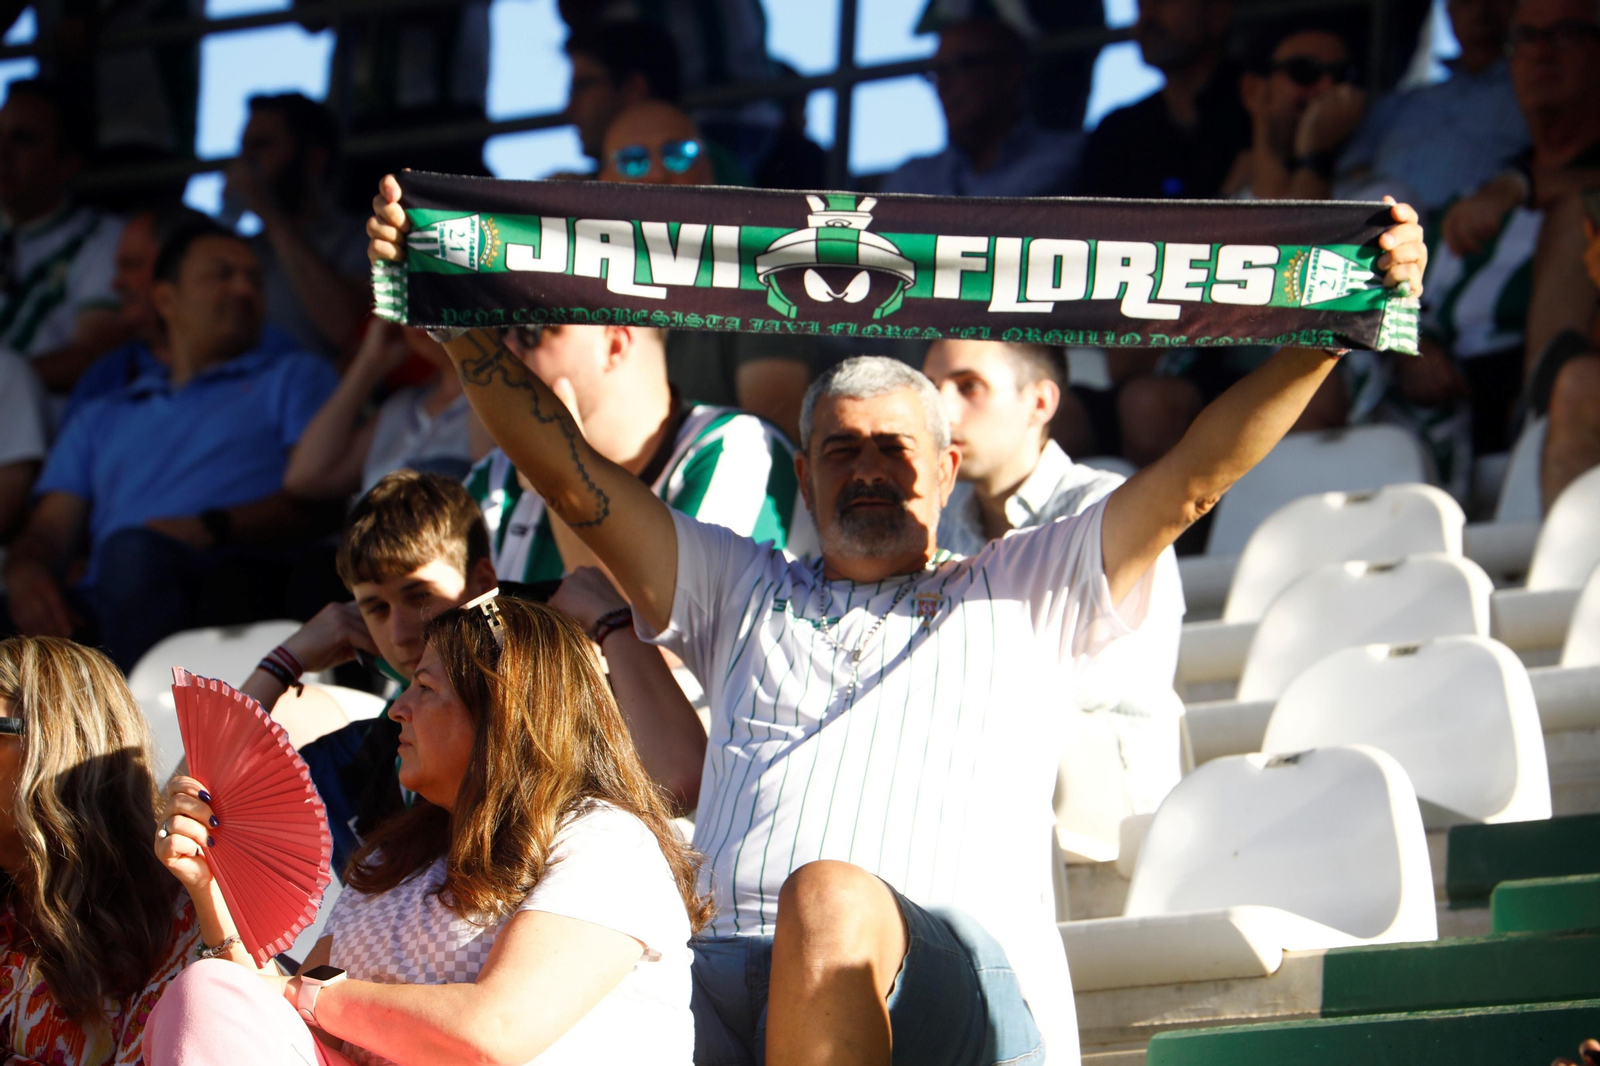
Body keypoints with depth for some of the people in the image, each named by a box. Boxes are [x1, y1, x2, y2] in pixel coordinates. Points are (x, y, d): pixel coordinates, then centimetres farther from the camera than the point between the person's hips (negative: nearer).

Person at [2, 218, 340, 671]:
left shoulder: (293, 377, 26)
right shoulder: (102, 418, 37)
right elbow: (48, 531, 24)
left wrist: (212, 528, -11)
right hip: (102, 609, 3)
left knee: (135, 549, -39)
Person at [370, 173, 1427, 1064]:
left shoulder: (1019, 593, 27)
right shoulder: (742, 591, 34)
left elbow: (1193, 480, 17)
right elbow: (568, 471, 29)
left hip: (963, 981, -3)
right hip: (738, 976, 3)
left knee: (829, 902, -40)